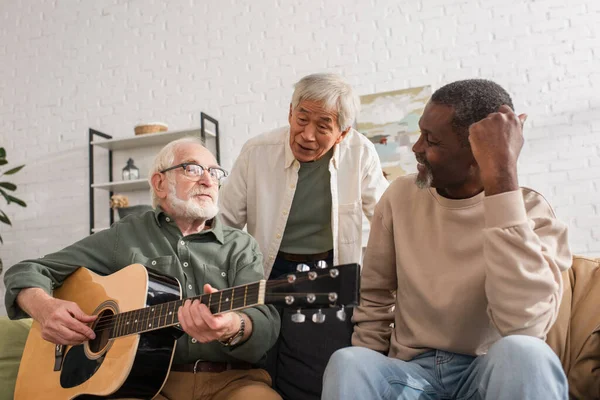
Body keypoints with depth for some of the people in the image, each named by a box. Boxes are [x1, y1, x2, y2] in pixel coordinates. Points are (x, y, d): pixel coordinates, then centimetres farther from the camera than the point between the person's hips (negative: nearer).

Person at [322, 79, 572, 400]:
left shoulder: (530, 210, -10)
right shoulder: (400, 196, 0)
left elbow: (525, 326, -29)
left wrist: (502, 178, -31)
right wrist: (368, 374, -4)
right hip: (411, 369, 1)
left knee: (522, 354, -34)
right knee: (346, 363, -31)